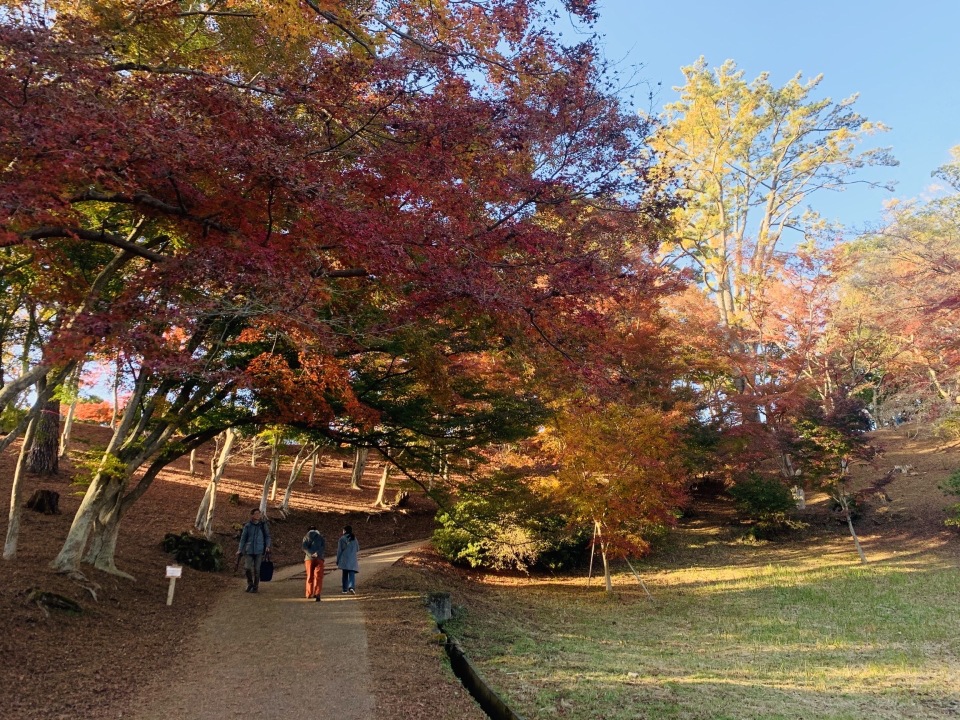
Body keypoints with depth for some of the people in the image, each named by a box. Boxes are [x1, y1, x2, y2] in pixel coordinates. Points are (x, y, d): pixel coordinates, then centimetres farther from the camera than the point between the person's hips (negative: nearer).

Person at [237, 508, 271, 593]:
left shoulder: (263, 525, 2)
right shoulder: (247, 526, 4)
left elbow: (267, 536, 8)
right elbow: (243, 538, 10)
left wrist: (267, 546, -5)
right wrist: (240, 549, 6)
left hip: (259, 550, -1)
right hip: (249, 550, 1)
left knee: (257, 569, 1)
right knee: (247, 567, -6)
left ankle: (255, 586, 17)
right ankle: (250, 583, 19)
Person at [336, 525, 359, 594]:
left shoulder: (342, 539, -3)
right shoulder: (354, 539, 5)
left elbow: (339, 550, -2)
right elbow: (357, 549, 14)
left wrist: (337, 560, 5)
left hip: (344, 560, -1)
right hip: (352, 560, 1)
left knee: (345, 575, 11)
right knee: (352, 574, -4)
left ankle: (345, 589, 13)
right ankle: (351, 587, -25)